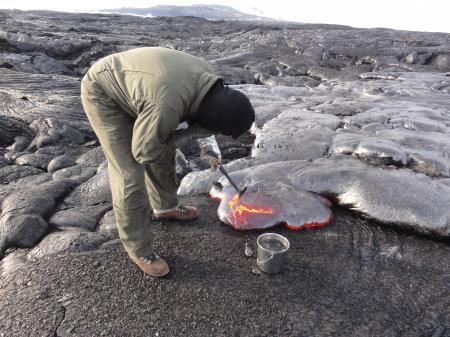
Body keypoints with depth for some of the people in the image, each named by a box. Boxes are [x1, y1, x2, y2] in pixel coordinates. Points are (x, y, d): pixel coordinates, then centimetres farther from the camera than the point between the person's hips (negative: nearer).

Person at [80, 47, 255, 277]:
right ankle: (139, 250, 6)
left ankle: (165, 206, 39)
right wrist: (185, 137, -19)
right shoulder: (167, 105, -40)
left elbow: (197, 118, 5)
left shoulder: (208, 78, -14)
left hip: (127, 84, 8)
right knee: (130, 174, -11)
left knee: (163, 151, 15)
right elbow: (144, 151, -25)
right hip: (103, 94, -8)